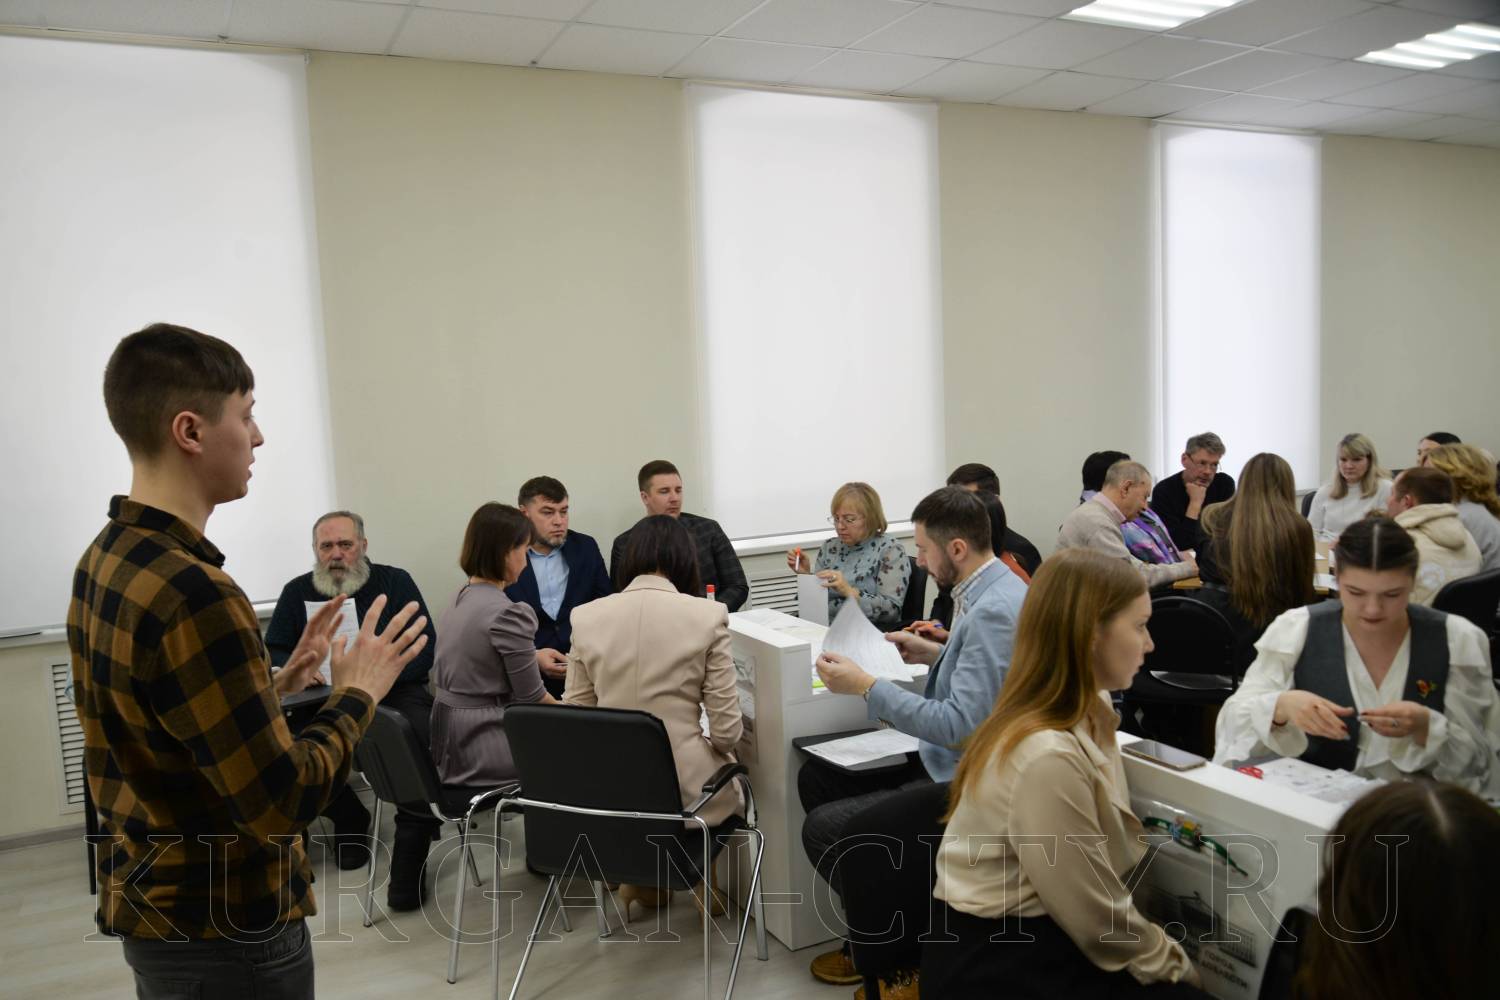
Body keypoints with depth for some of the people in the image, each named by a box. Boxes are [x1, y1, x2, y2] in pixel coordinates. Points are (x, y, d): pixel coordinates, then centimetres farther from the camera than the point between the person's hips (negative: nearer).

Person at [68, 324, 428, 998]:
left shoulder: (101, 562, 3)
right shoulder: (193, 593, -27)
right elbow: (283, 802, -25)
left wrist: (274, 686, 7)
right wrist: (357, 694, -12)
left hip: (144, 901, 9)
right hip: (221, 929, -9)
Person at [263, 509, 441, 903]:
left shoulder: (395, 582, 3)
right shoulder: (297, 591, 10)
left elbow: (424, 648, -5)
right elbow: (273, 653, 9)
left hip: (396, 693, -2)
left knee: (423, 738, -34)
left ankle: (410, 853, -19)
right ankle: (349, 820, 2)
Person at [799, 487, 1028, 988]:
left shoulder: (994, 611, -27)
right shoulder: (986, 590, 4)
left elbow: (959, 726, -30)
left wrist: (865, 686, -25)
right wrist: (936, 654, 9)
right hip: (944, 759, 11)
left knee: (822, 830, -12)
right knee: (815, 777, 10)